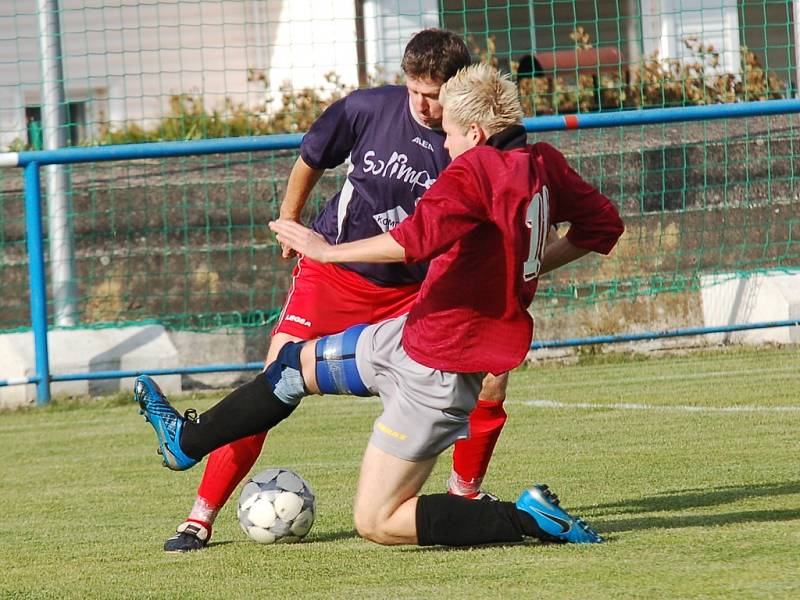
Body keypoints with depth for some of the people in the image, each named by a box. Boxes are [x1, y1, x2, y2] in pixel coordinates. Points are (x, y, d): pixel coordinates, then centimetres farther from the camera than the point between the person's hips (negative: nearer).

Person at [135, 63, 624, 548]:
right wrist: (531, 265, 17)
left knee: (377, 523, -3)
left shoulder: (475, 170, -23)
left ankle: (526, 517, -8)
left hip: (438, 367, -9)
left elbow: (418, 237, -37)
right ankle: (186, 441, 43)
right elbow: (605, 224, 12)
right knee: (299, 362, 24)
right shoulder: (544, 164, 2)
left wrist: (328, 250, -27)